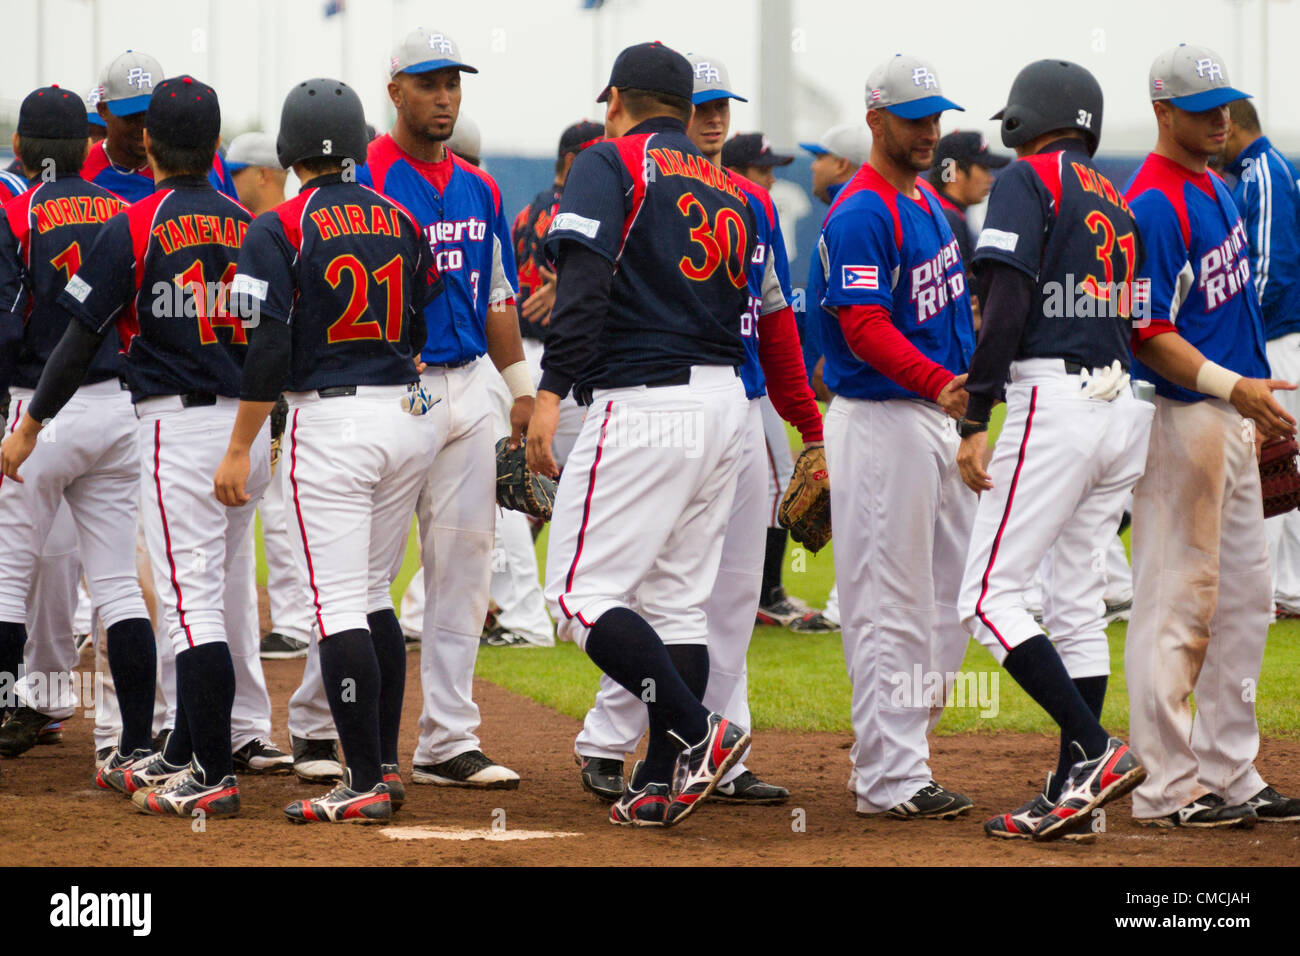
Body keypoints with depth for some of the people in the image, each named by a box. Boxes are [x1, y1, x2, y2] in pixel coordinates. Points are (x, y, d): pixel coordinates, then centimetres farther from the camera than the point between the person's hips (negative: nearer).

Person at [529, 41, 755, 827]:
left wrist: (552, 389, -21)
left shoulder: (610, 163, -1)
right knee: (679, 602, 11)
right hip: (726, 402, 7)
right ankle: (663, 783, 8)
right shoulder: (731, 192, 20)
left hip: (644, 403, -7)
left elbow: (584, 281, -15)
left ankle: (696, 733, -16)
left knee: (581, 595, -5)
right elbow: (749, 315, 17)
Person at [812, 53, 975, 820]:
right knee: (892, 605, -8)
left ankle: (898, 751, 19)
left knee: (946, 599, 12)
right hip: (882, 420, -10)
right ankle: (891, 778, -6)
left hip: (941, 417, 10)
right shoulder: (861, 214, -14)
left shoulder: (930, 203, 15)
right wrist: (939, 382, -35)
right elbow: (866, 327, -23)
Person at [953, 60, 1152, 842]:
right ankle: (1071, 794, 9)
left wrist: (976, 418, -16)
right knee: (1078, 603, 11)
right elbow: (1135, 319, 17)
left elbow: (1009, 303, -15)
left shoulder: (1028, 182, -3)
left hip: (1053, 403, -8)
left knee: (990, 597, -6)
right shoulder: (1117, 200, 19)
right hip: (1124, 405, 8)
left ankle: (1094, 749, -16)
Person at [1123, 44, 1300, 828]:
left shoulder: (1215, 189, 14)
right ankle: (1166, 787, -3)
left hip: (1231, 417, 10)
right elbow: (1148, 333, -21)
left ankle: (1230, 777, 18)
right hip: (1181, 418, -10)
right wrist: (1232, 385, -29)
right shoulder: (1155, 202, -16)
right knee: (1177, 601, -6)